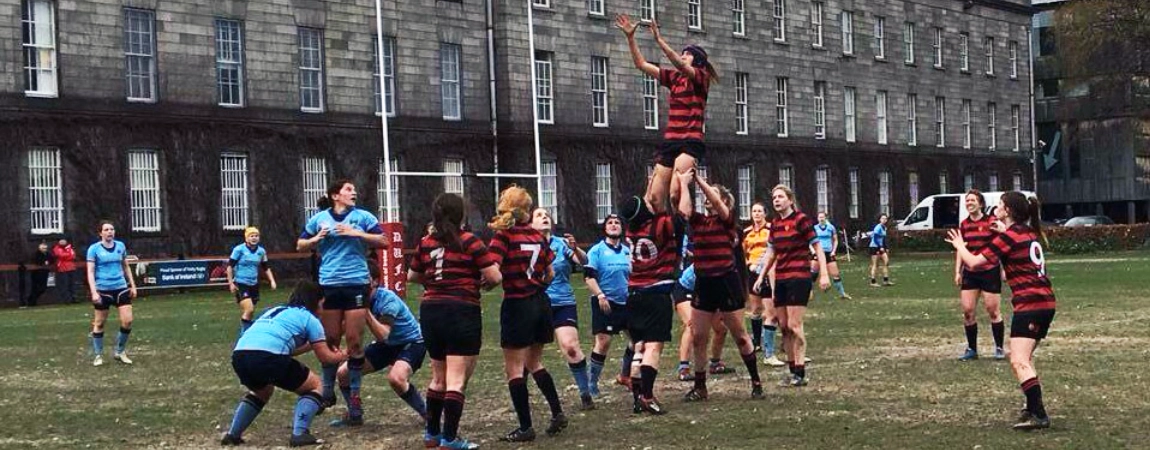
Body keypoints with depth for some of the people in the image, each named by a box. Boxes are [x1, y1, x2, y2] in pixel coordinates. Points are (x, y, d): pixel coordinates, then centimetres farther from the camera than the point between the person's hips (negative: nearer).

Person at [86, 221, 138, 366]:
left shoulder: (120, 246, 7)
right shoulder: (94, 249, -5)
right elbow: (90, 272, -8)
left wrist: (132, 285, 15)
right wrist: (94, 292, -17)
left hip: (121, 288, 4)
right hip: (103, 290, -3)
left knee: (127, 321, -4)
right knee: (99, 323, 5)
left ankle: (119, 352, 13)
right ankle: (98, 355, 18)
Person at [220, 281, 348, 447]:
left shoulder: (275, 311, 34)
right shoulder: (309, 318, 16)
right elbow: (325, 357, 17)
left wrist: (311, 344, 47)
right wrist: (340, 356, 37)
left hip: (239, 355, 7)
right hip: (268, 357, -7)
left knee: (262, 391, 38)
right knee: (314, 385, 15)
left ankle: (232, 435, 30)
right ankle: (299, 434, -3)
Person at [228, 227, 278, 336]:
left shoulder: (261, 251, 4)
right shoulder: (239, 249, -10)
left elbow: (266, 268, 16)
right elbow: (230, 266, -6)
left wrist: (272, 281, 5)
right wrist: (231, 283, -10)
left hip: (254, 285, 5)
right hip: (241, 284, -5)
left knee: (249, 312, 12)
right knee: (248, 310, -19)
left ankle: (244, 331, 28)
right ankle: (244, 333, -8)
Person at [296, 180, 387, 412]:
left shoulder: (363, 217, 4)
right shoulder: (319, 219, 9)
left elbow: (383, 241, -2)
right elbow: (300, 246, 16)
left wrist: (356, 233, -11)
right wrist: (316, 239, -4)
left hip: (357, 285, -2)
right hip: (329, 285, 2)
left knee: (354, 341, -2)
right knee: (330, 340, 6)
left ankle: (354, 393, 7)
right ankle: (328, 391, 18)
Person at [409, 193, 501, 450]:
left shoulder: (425, 244, 7)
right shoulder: (470, 242, -7)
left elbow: (412, 277, 21)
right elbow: (495, 277, -9)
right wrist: (485, 284, 12)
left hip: (430, 311, 6)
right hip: (462, 313, -6)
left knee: (438, 378, 20)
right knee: (457, 381, -4)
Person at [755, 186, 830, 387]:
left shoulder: (801, 219, -8)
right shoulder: (775, 224, 12)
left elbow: (817, 246, -7)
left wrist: (823, 274, -13)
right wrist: (761, 276, 22)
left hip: (799, 278, -7)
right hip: (780, 279, 7)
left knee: (794, 325, -11)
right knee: (784, 327, 6)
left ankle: (800, 373, -8)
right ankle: (793, 371, 13)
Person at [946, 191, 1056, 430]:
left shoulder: (1008, 237, -10)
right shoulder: (1030, 233, 15)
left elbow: (974, 262, -9)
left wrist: (960, 246, 8)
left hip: (1029, 305, -10)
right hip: (1046, 302, 10)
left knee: (1018, 361, -16)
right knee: (1024, 357, 22)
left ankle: (1039, 415, -25)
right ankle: (1033, 406, 26)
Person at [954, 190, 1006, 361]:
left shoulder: (991, 222, -6)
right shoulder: (964, 225, 8)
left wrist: (1003, 269, -8)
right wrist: (957, 272, 8)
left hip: (989, 272, -4)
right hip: (970, 273, 4)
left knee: (993, 311, 1)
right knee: (967, 311, 0)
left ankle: (999, 348, 15)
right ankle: (972, 349, 12)